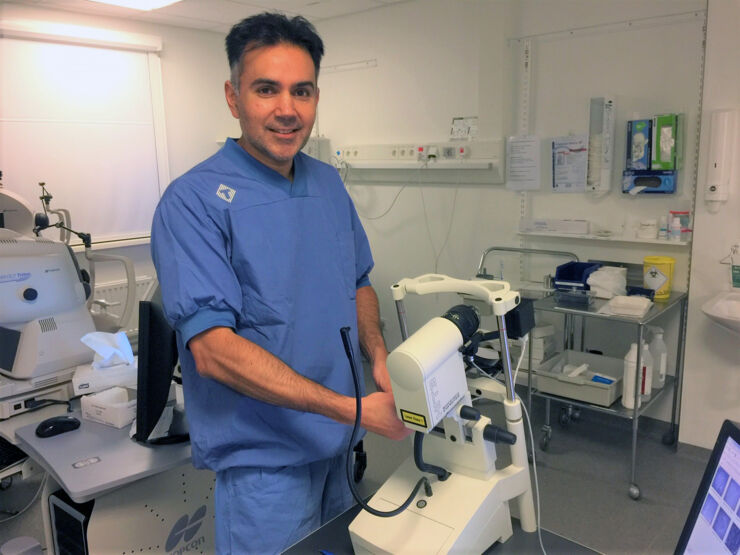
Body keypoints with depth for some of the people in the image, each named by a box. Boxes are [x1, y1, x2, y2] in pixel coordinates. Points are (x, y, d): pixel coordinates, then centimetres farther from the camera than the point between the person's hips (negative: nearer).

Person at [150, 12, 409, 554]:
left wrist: (380, 358, -5)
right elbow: (214, 350, -25)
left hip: (340, 445, 7)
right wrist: (354, 408, -25)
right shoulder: (195, 201, -18)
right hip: (264, 457, -6)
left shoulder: (330, 183, 3)